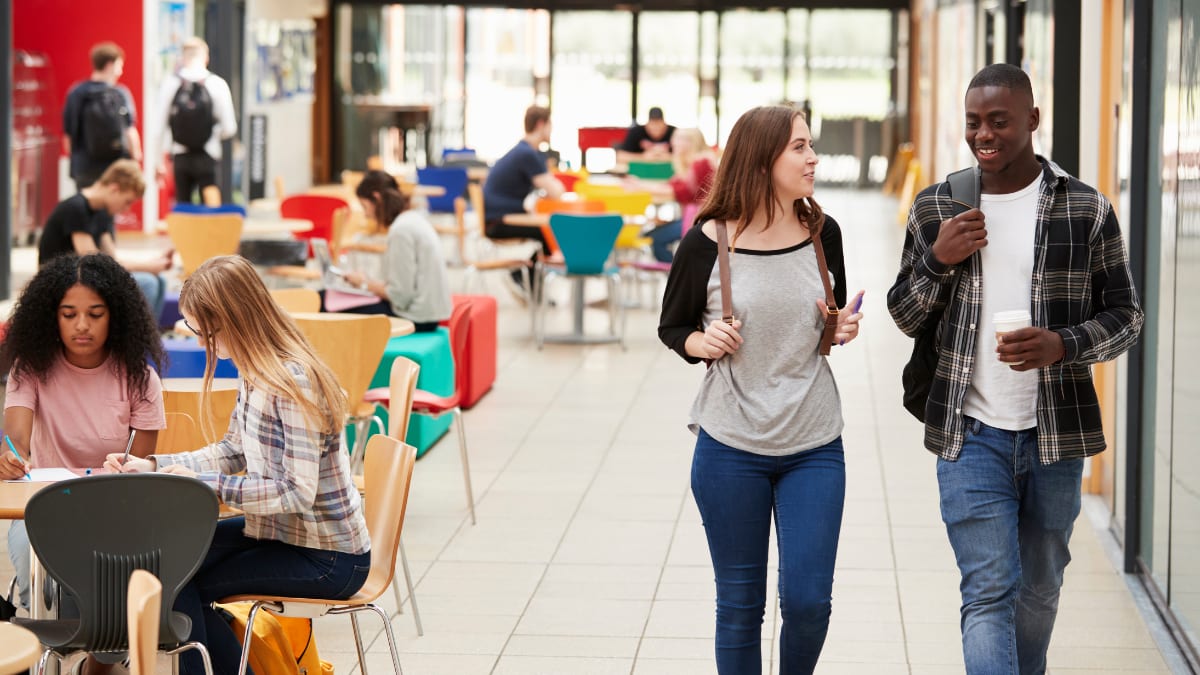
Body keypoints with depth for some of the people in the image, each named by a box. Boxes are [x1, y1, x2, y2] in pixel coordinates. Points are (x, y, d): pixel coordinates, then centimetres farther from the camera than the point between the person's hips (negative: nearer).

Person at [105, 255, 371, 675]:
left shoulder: (292, 383, -25)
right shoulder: (255, 372, 4)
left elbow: (297, 494, -27)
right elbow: (233, 452, 14)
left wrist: (204, 482, -24)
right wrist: (151, 466, 4)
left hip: (327, 560, -9)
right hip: (281, 530, 9)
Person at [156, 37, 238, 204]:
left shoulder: (169, 83, -5)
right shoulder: (217, 84, -8)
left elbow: (160, 124, -3)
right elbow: (229, 129, -7)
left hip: (180, 158, 2)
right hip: (207, 158, -2)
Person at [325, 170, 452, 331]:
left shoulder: (401, 230, -17)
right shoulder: (415, 219, 13)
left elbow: (400, 295, -19)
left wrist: (366, 284, -4)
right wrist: (373, 283, 11)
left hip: (416, 317, -10)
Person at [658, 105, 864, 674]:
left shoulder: (822, 233, 0)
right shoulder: (707, 243, -9)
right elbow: (672, 328, 4)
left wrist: (843, 329, -7)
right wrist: (701, 342, -17)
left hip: (814, 447, 2)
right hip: (731, 449, -2)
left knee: (808, 600, -2)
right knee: (739, 605, 7)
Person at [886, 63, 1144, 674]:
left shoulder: (1086, 210, -1)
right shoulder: (936, 207, 3)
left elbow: (1125, 315, 3)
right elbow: (904, 317, 10)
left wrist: (1063, 345, -17)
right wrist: (937, 261, -11)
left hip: (1056, 434, 1)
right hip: (971, 434, -1)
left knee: (1039, 589, 15)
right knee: (988, 591, -9)